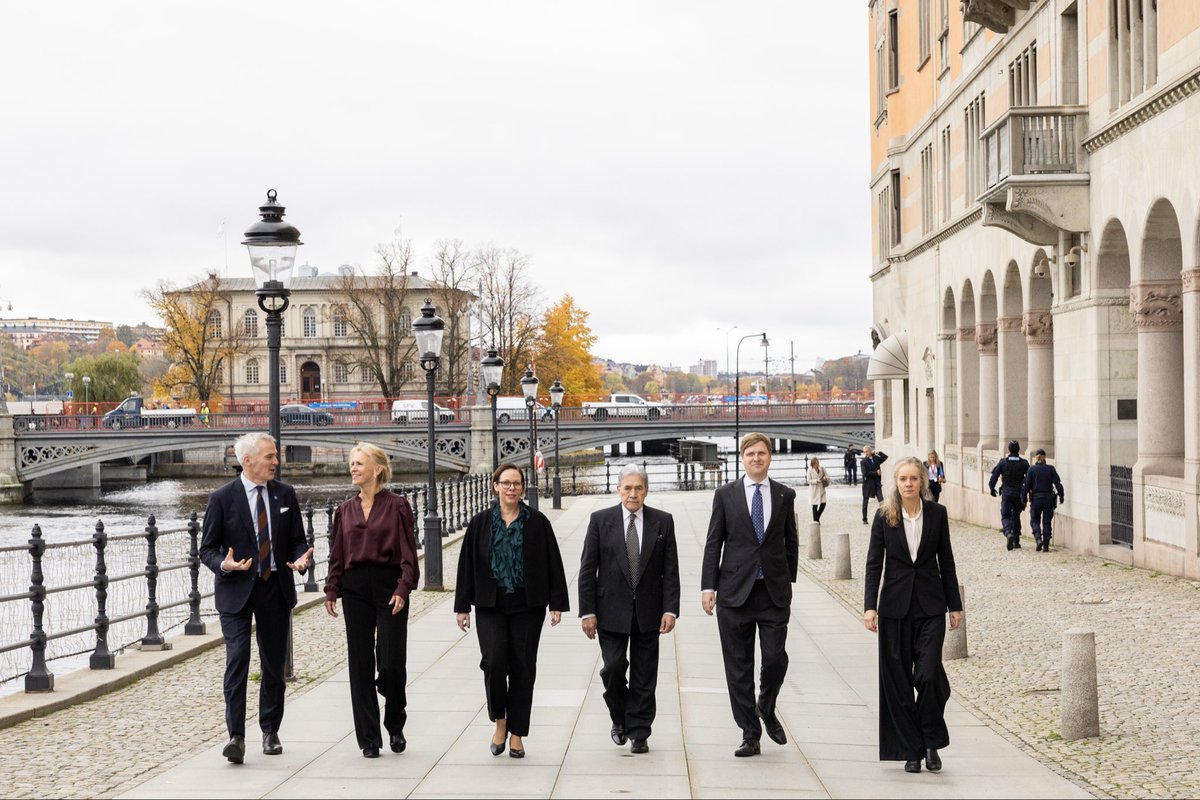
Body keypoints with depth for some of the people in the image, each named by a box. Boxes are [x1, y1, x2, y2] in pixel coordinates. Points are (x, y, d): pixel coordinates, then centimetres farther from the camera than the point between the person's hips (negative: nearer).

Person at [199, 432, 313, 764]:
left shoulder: (285, 494, 6)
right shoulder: (222, 499, -5)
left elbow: (297, 540, 11)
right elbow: (207, 548, -2)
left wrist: (301, 558, -11)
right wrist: (224, 565, -23)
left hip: (276, 588, 4)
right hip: (236, 589, -4)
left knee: (274, 663, 9)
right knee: (237, 660, -14)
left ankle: (270, 732, 22)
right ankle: (236, 736, -13)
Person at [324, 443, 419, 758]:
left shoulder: (397, 506, -2)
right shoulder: (346, 510, 11)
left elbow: (408, 553, -6)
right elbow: (337, 555, 14)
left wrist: (403, 590, -15)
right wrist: (331, 590, 5)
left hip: (389, 587, -4)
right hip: (355, 589, 4)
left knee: (392, 662, -5)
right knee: (360, 664, 3)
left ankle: (395, 726, 19)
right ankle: (369, 738, 9)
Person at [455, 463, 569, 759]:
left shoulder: (537, 522, 1)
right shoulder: (480, 523, 4)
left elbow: (553, 565, 2)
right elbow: (467, 565, 7)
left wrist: (557, 604, -2)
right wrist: (463, 606, 5)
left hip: (527, 606, 0)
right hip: (490, 605, 0)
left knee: (523, 668, 2)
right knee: (494, 662, -14)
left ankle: (516, 734, 13)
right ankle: (500, 721, 9)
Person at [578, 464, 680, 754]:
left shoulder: (663, 522, 2)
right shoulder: (600, 521, -1)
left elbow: (670, 570, 1)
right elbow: (587, 570, -1)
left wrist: (670, 609, -8)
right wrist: (587, 611, -7)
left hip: (648, 611, 1)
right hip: (611, 610, -1)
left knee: (644, 676, 4)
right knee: (613, 667, -6)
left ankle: (638, 733, 14)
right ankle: (619, 719, 19)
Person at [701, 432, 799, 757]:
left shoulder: (785, 495, 7)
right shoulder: (726, 495, 4)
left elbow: (791, 542, 13)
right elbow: (713, 543, 2)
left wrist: (788, 582, 9)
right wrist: (708, 586, -4)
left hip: (774, 592, 1)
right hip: (735, 591, 0)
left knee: (776, 658, -6)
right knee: (738, 667, 2)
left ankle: (766, 709, 24)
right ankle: (750, 734, 11)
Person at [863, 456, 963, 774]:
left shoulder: (936, 513, 1)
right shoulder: (884, 516, -1)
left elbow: (946, 561, 6)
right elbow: (874, 563, -1)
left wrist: (955, 605, 6)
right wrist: (870, 606, -9)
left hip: (930, 606, -1)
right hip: (895, 607, 1)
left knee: (928, 674, -11)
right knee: (898, 679, 2)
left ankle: (931, 743, 9)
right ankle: (911, 750, 12)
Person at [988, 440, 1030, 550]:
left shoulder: (1003, 462, -5)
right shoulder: (1024, 463, -1)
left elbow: (994, 476, -4)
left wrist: (992, 489, 10)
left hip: (1006, 494, -2)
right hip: (1019, 494, 2)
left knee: (1005, 516, 2)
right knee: (1016, 516, 17)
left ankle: (1008, 533, -28)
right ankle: (1016, 541, 18)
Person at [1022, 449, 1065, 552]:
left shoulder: (1031, 469, -4)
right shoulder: (1051, 469, -1)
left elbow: (1026, 485, -5)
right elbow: (1058, 484, -3)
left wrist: (1024, 499, 2)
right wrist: (1061, 496, 5)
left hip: (1036, 499, -1)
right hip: (1049, 499, 1)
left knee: (1034, 520, 12)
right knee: (1047, 522, 7)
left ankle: (1038, 538, -12)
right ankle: (1046, 546, 4)